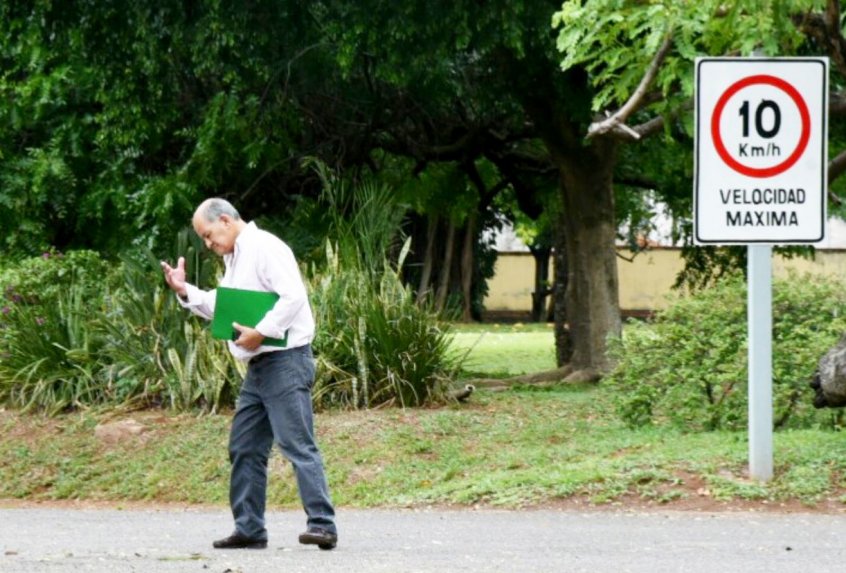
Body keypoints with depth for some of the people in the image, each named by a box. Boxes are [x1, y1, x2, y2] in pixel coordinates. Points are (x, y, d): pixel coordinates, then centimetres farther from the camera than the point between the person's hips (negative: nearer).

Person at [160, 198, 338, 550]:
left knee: (297, 445, -13)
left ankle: (322, 525, -16)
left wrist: (261, 332, -23)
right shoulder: (235, 259, 20)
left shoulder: (265, 247, -11)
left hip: (285, 360, -10)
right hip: (258, 365, 10)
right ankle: (249, 529, 14)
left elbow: (293, 296, -21)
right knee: (244, 448, 10)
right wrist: (185, 291, 15)